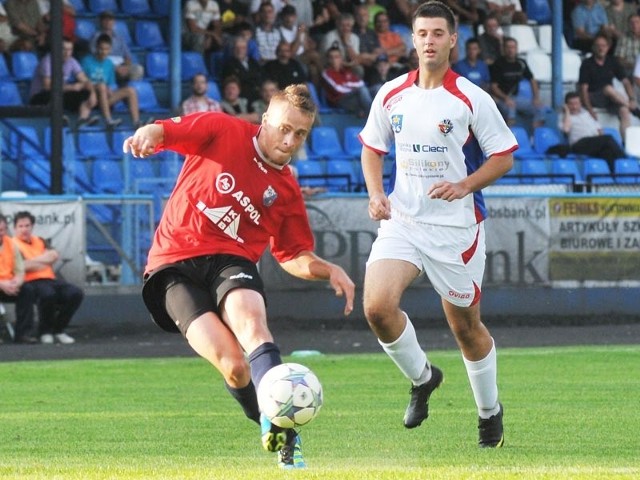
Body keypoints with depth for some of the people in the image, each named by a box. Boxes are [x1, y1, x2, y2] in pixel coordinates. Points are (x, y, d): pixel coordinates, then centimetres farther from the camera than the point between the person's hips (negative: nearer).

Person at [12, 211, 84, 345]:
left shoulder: (39, 241, 22)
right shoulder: (13, 244, 1)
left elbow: (53, 256, 7)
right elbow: (25, 266, -13)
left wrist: (34, 260, -7)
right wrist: (45, 260, -4)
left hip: (50, 279, 7)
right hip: (31, 282, -7)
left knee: (75, 293, -14)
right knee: (48, 294, -39)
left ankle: (58, 330, -1)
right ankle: (45, 331, -16)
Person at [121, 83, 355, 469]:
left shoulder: (287, 191, 14)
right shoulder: (222, 132, 4)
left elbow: (293, 256, 23)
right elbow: (165, 131, -3)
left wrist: (328, 270, 2)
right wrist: (148, 135, -28)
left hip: (231, 262, 3)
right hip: (175, 267, -2)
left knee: (250, 318, -35)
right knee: (234, 365, -22)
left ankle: (279, 424, -49)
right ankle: (277, 431, 6)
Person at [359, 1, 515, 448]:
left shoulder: (472, 99, -7)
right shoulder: (391, 95, 3)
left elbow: (504, 156, -2)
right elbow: (372, 147, 17)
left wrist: (465, 185, -17)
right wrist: (376, 194, 0)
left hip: (456, 225, -3)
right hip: (402, 221, 3)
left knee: (466, 326, 7)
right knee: (377, 306, -18)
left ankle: (490, 410, 31)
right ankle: (422, 378, 9)